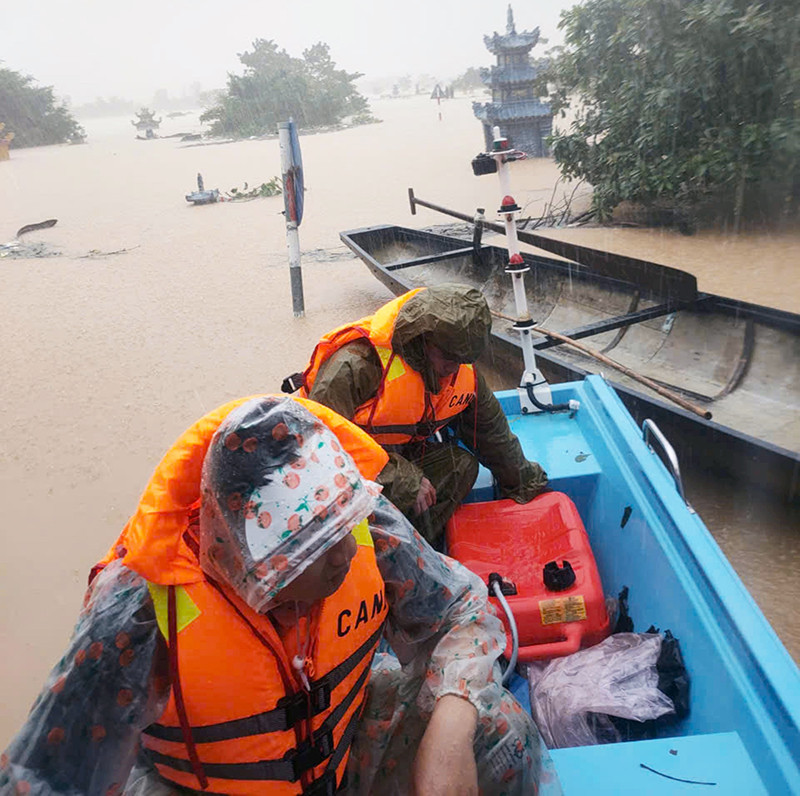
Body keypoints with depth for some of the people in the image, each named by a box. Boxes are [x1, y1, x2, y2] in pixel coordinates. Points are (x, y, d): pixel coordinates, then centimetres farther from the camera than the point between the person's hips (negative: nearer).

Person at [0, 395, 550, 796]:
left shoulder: (367, 526, -25)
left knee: (500, 731, -16)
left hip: (349, 736, 3)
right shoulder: (141, 614, -34)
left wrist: (451, 727, -31)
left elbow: (465, 605, -14)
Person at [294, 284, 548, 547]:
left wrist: (526, 484, 21)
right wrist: (405, 481, -30)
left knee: (462, 463, -11)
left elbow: (492, 431, 10)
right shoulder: (356, 365, -30)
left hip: (401, 458, 7)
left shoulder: (463, 372, -7)